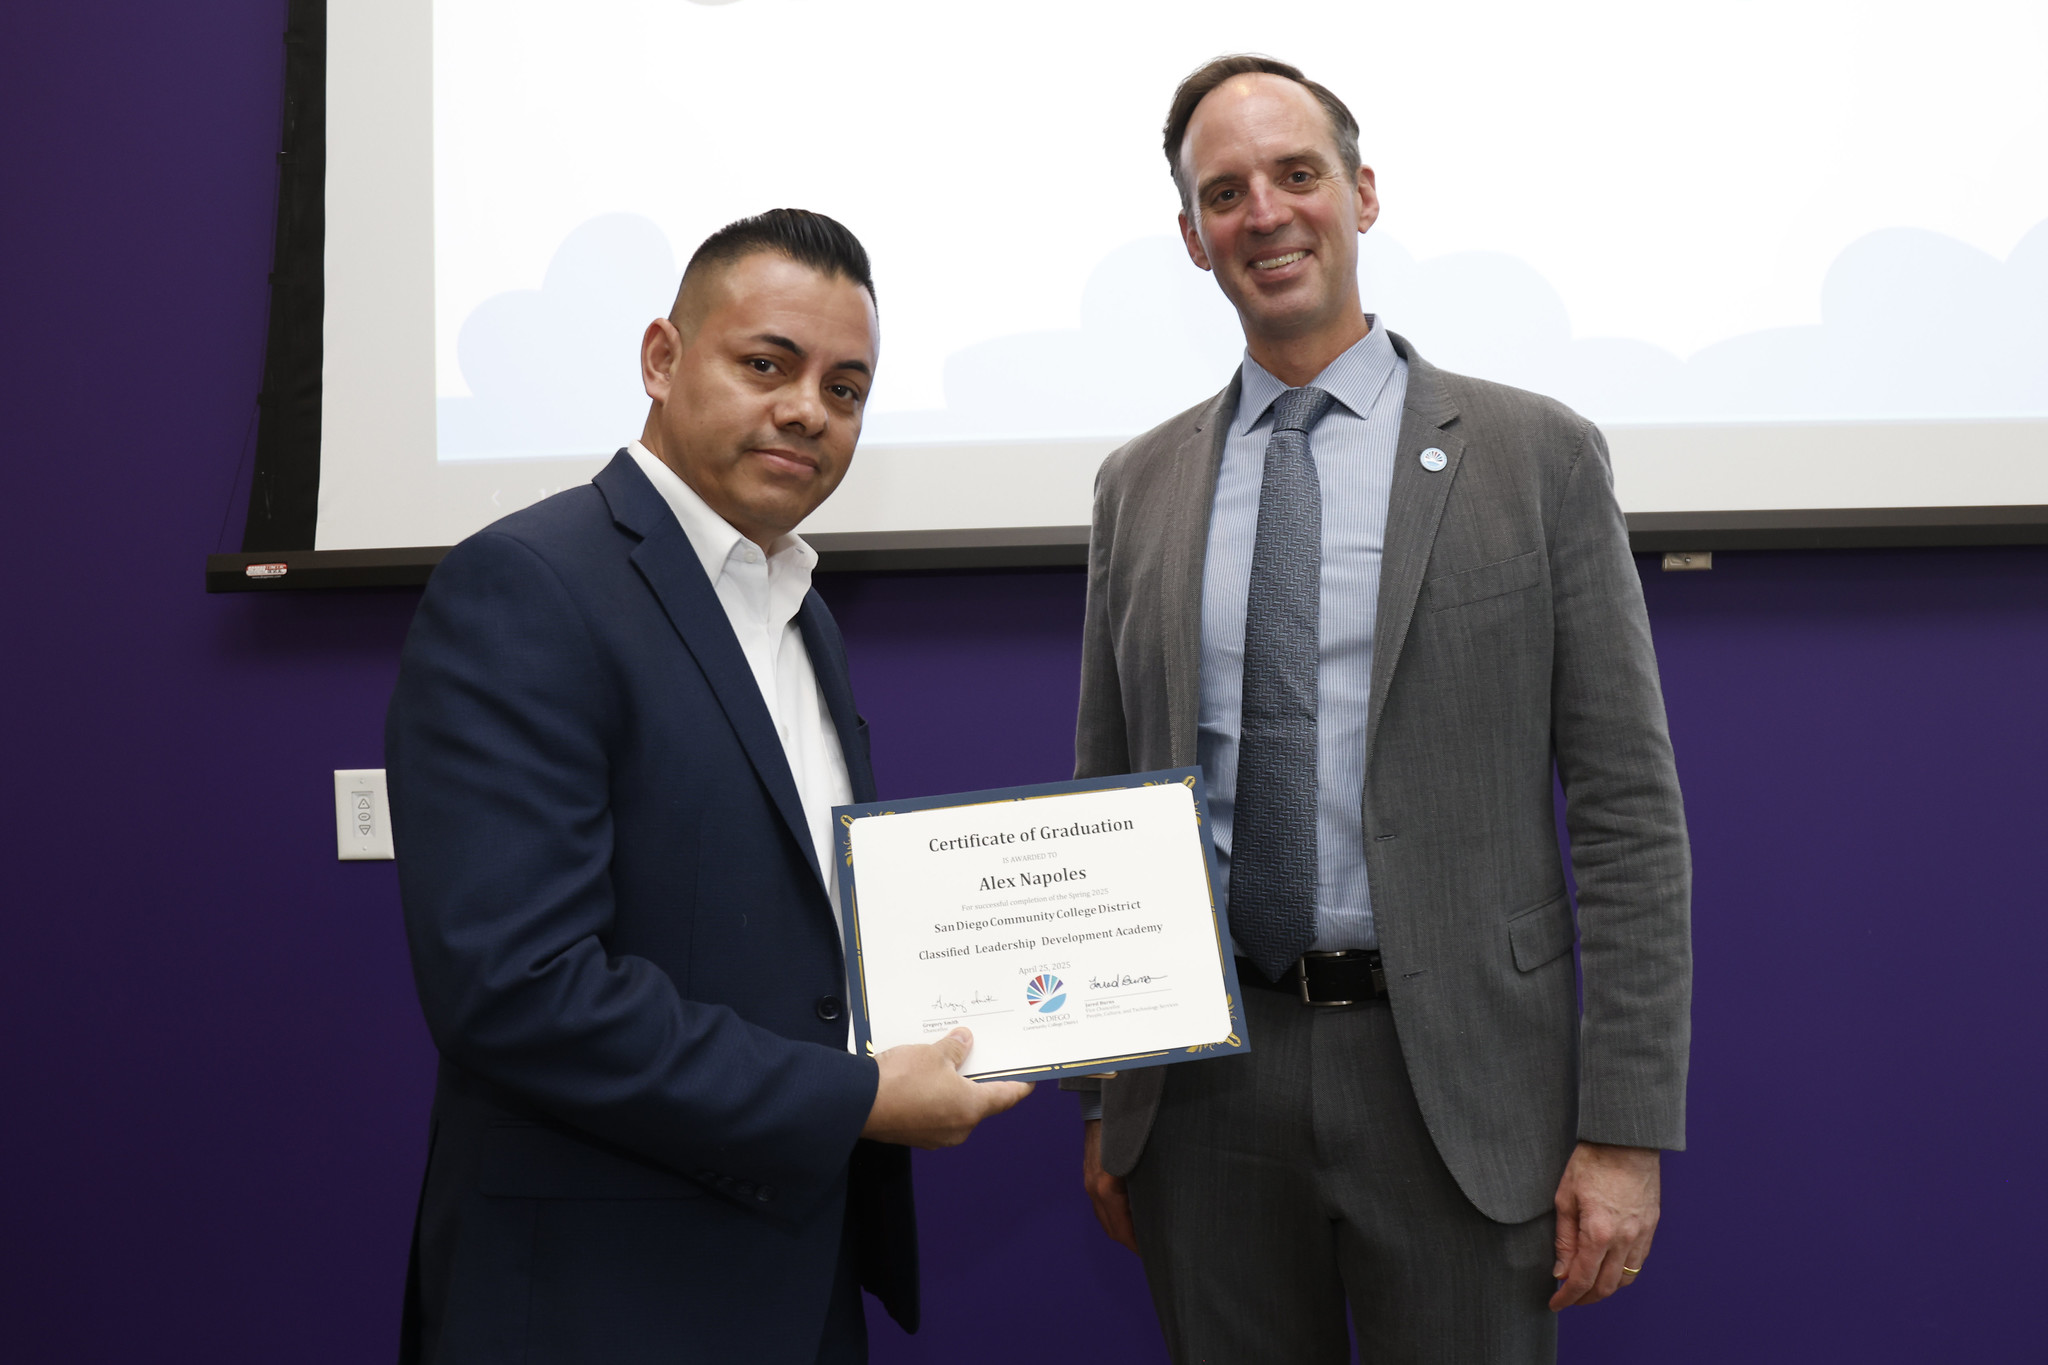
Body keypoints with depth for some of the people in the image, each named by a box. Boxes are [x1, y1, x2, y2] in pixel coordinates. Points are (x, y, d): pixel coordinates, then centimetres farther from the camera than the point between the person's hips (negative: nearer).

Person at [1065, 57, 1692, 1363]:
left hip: (1456, 1076, -2)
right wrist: (1102, 1097, 10)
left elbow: (1628, 812, -4)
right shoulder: (1139, 485, 8)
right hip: (1204, 1075, 3)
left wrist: (1627, 1129, -8)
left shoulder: (1535, 454, -2)